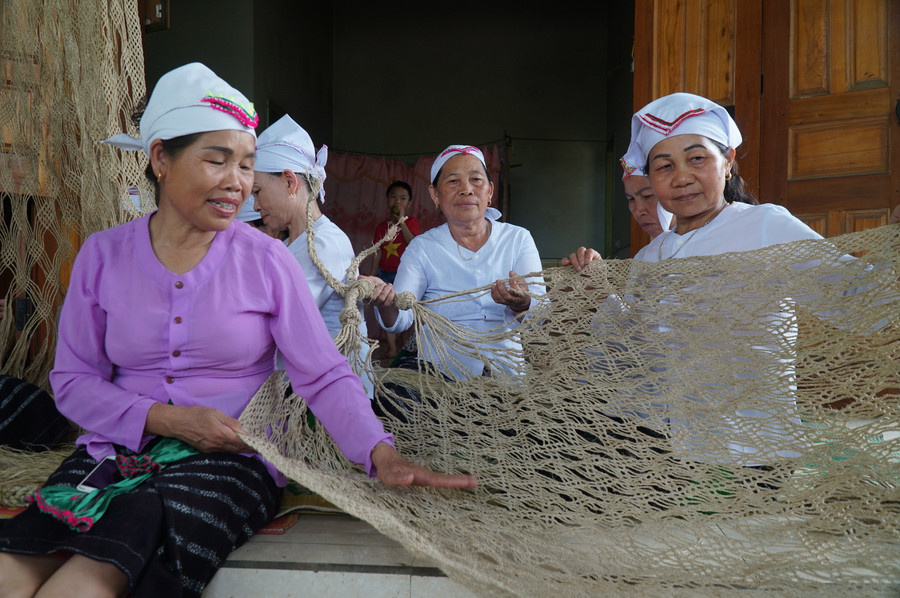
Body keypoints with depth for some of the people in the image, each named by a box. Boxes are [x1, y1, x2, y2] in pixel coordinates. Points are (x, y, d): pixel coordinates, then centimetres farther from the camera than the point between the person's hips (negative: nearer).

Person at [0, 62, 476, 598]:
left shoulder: (266, 260, -2)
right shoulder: (102, 255, 4)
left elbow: (326, 377, -6)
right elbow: (73, 380, 6)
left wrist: (381, 453, -22)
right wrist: (164, 418, -12)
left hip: (233, 460, -2)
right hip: (115, 450, 3)